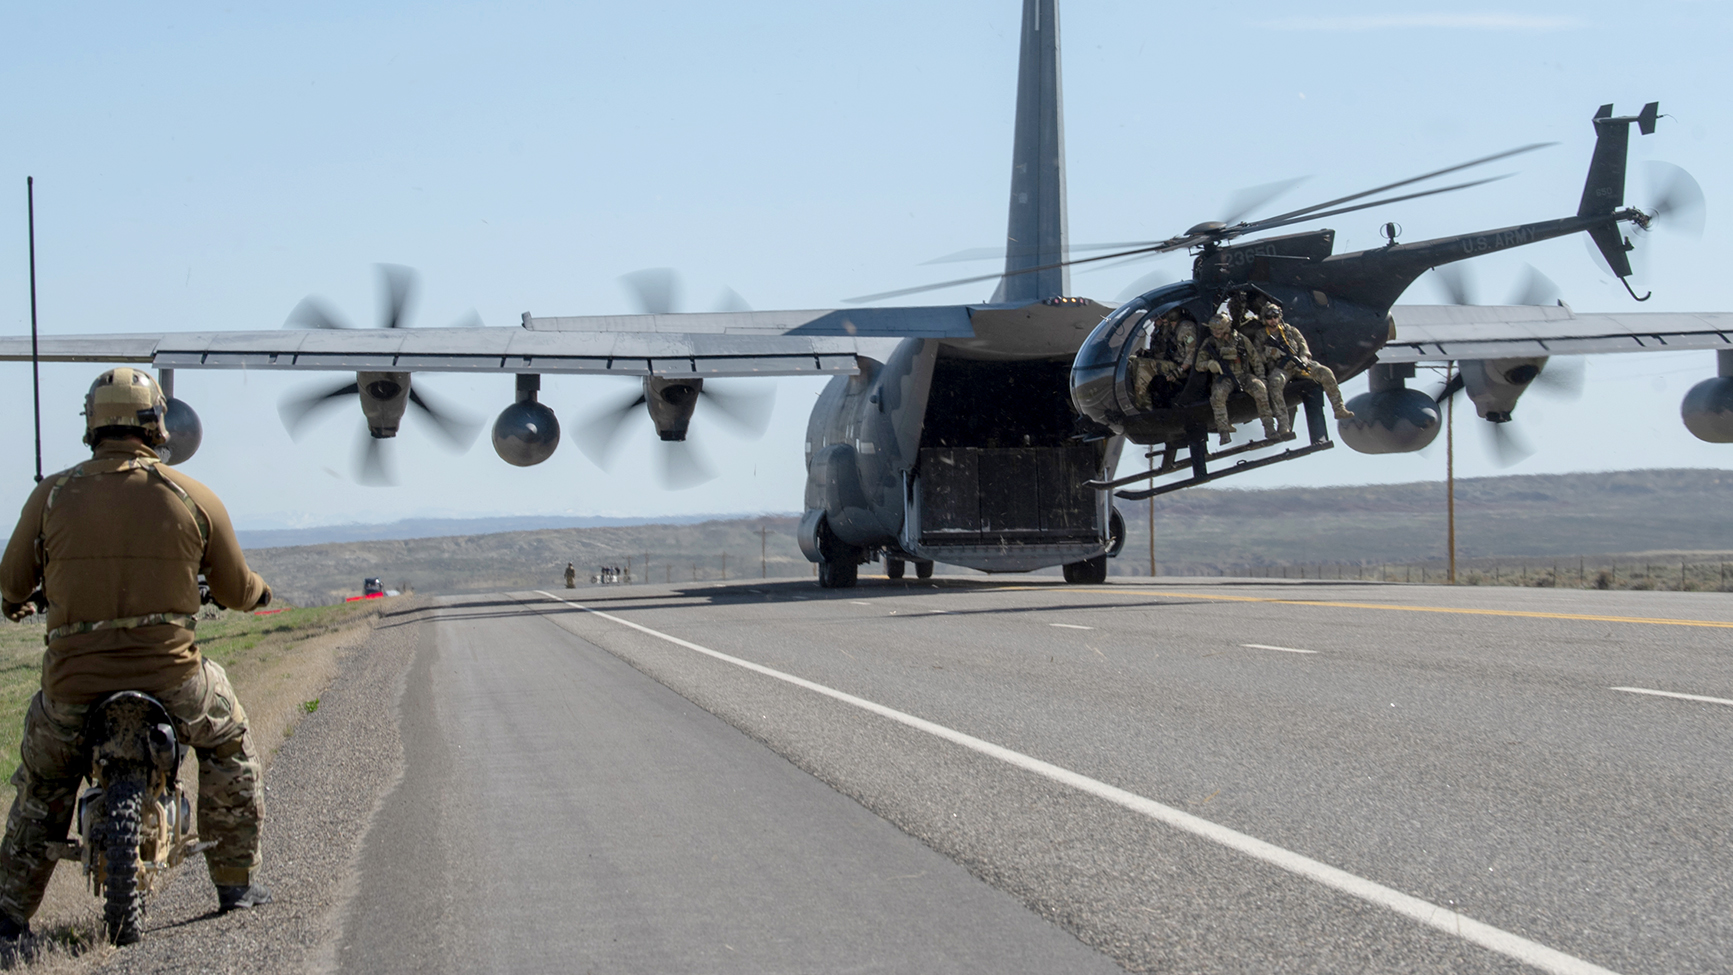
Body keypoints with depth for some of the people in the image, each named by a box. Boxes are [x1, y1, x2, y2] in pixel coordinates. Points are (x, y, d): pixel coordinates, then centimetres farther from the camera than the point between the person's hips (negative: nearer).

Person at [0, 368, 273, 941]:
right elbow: (236, 591, 9)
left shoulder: (53, 494, 0)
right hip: (169, 674, -1)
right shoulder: (194, 498, 0)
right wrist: (258, 592, 34)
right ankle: (236, 882, 27)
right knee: (228, 745, 28)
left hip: (73, 680, 1)